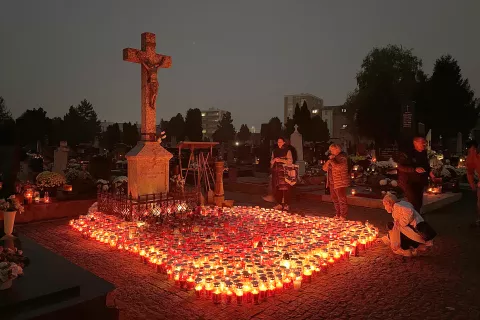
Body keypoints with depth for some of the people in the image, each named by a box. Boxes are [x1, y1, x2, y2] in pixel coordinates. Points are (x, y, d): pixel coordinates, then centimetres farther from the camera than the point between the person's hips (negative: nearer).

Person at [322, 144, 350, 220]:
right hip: (332, 183, 8)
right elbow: (325, 168, 10)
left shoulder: (342, 158, -9)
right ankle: (338, 215, 25)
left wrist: (332, 160, -14)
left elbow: (338, 167, -26)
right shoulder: (332, 158, 15)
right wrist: (329, 160, -3)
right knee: (335, 199, 14)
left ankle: (343, 217, 0)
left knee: (342, 200, -5)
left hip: (340, 183, -8)